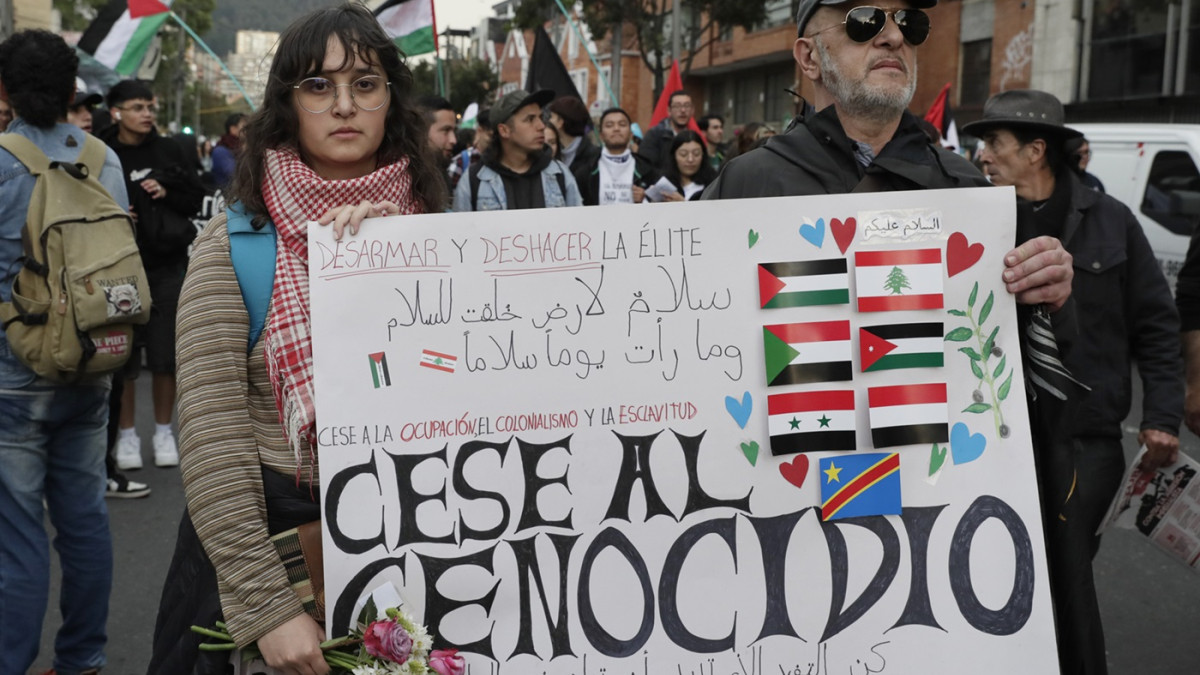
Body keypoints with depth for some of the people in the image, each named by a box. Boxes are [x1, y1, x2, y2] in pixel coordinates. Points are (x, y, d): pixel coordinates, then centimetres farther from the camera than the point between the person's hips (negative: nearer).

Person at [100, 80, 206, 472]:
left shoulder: (168, 150, 7)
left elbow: (196, 197, 10)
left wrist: (167, 192, -8)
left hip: (168, 266, 2)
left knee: (166, 354, 6)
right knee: (123, 354, 2)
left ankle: (164, 431, 20)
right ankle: (127, 433, 17)